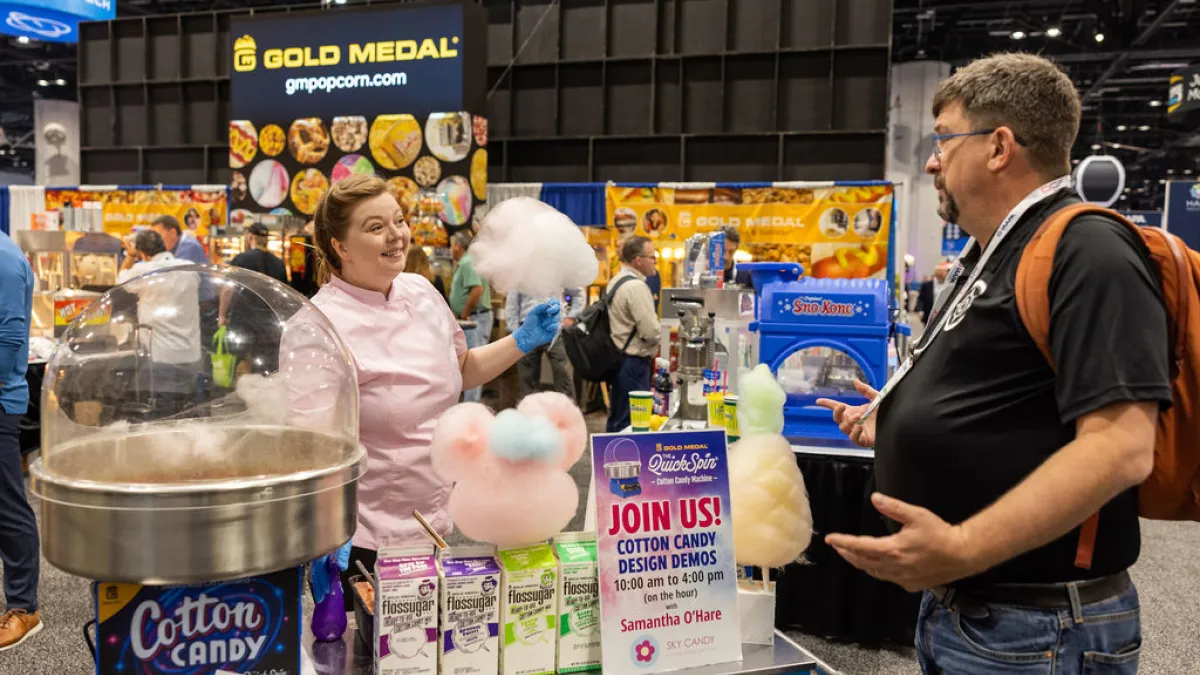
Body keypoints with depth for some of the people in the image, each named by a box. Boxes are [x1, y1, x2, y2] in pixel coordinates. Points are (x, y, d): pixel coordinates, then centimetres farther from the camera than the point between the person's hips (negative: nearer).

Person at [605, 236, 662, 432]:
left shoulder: (614, 282, 11)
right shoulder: (636, 286, -19)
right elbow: (652, 332, -23)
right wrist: (657, 334, -2)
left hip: (616, 358, 10)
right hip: (633, 363, -10)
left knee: (616, 419, 17)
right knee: (631, 424, -4)